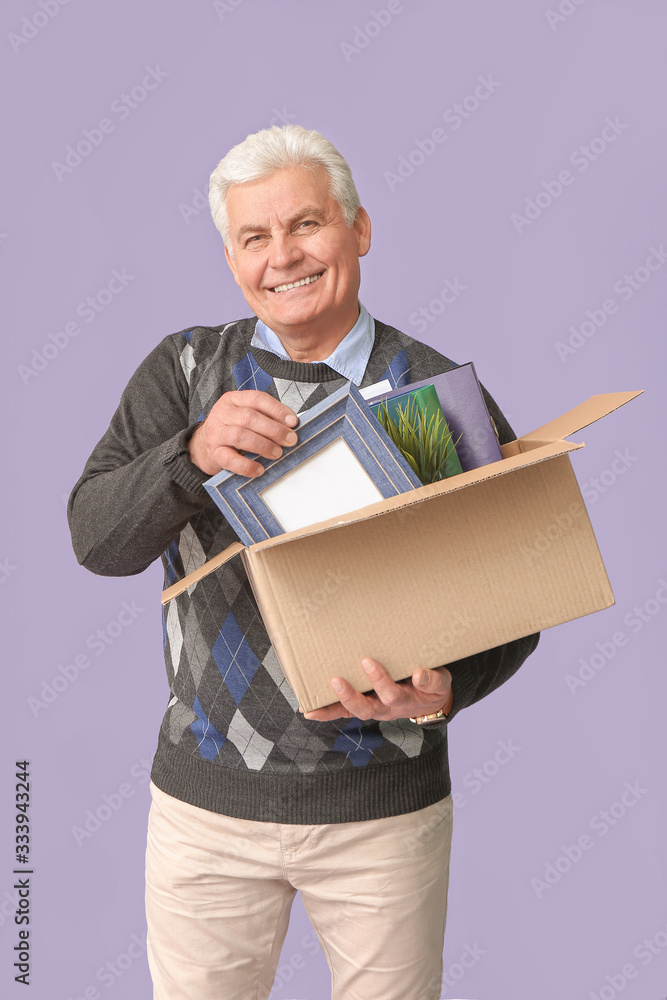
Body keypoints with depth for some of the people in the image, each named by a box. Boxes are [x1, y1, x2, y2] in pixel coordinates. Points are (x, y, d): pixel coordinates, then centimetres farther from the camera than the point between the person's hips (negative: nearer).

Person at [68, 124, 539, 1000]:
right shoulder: (185, 370, 0)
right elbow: (96, 539, -9)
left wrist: (444, 690, -23)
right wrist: (192, 455, -27)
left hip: (385, 804, 0)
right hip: (208, 796, 1)